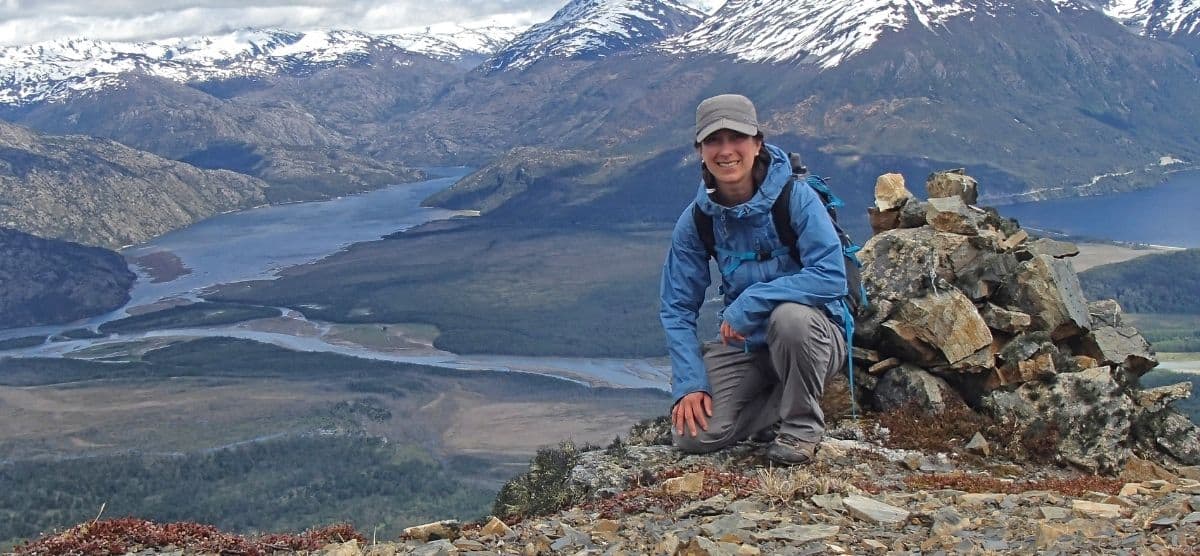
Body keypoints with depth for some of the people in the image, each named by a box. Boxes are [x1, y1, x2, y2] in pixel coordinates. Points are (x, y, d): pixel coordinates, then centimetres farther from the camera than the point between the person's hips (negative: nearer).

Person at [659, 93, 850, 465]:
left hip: (814, 336, -3)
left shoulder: (796, 199, -17)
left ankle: (802, 425, -12)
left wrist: (751, 302, -30)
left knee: (789, 315, -38)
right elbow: (677, 309, -2)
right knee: (692, 435, -16)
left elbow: (831, 277, -27)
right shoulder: (695, 221, -5)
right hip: (744, 344, 3)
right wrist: (689, 384, -13)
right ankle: (780, 406, 12)